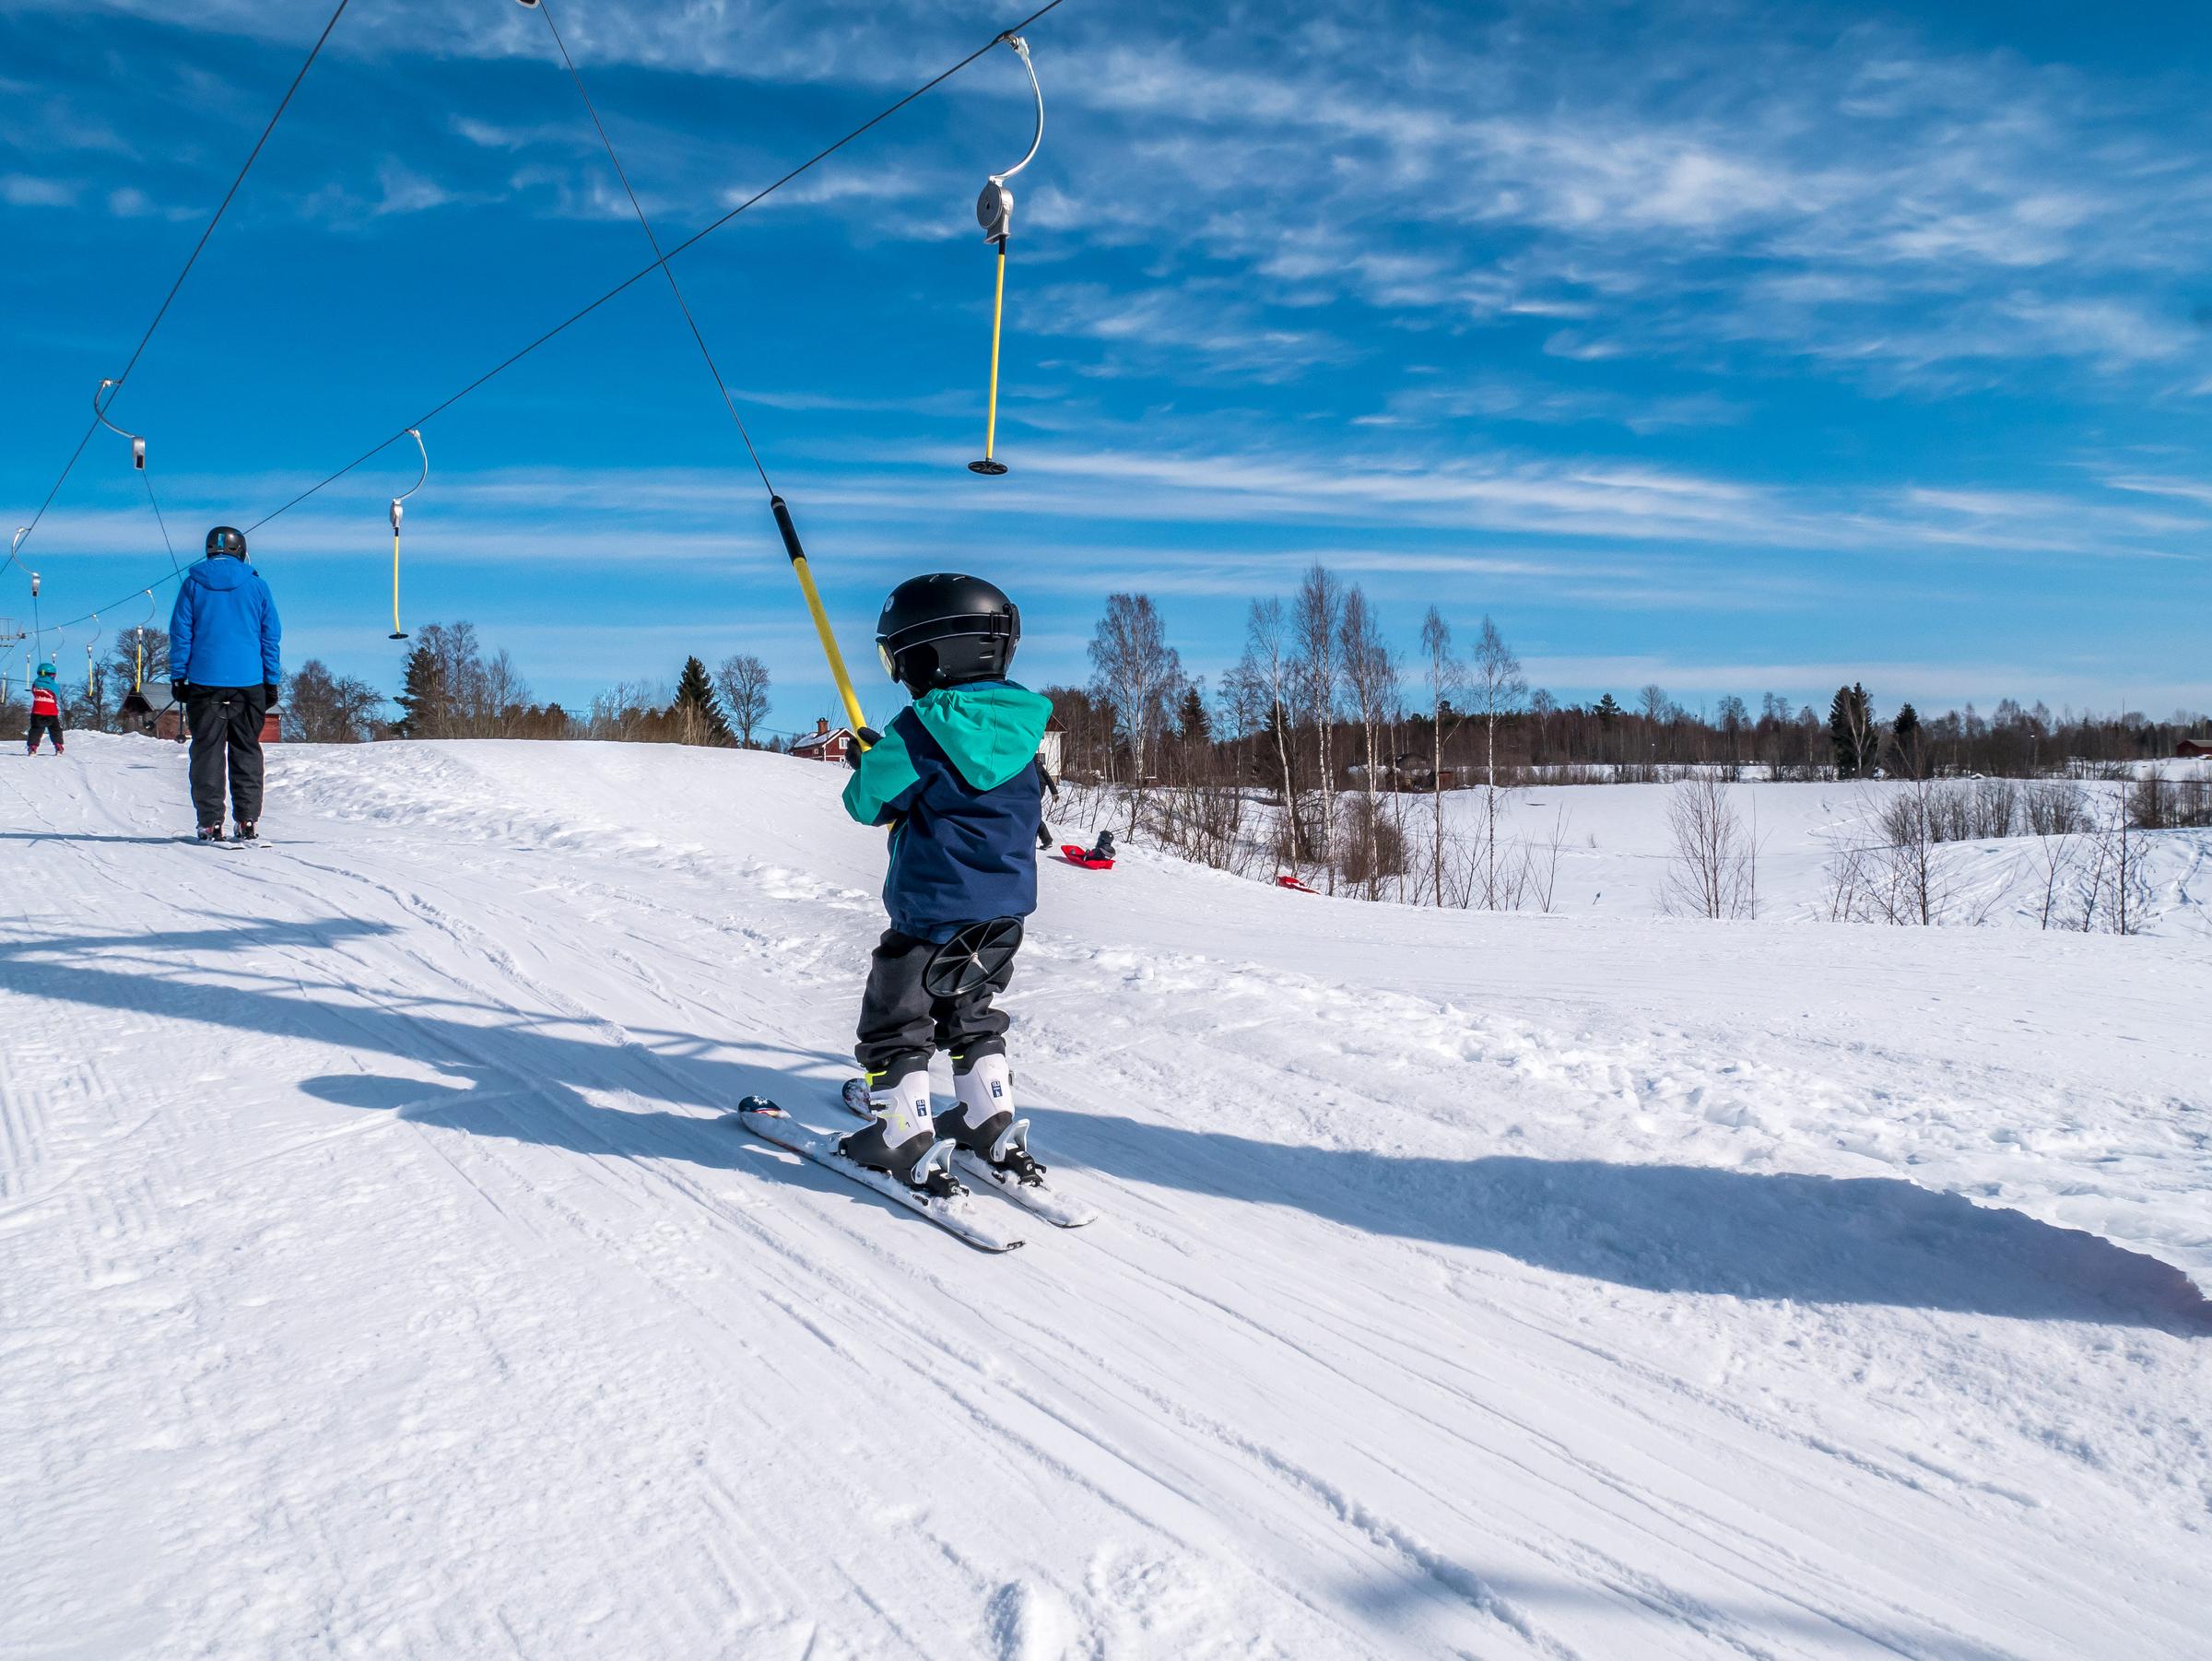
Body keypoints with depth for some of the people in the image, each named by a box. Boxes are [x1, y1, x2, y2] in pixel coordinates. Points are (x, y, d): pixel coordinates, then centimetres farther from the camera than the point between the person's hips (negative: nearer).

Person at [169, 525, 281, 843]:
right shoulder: (256, 585, 4)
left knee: (207, 752, 3)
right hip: (248, 683, 1)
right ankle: (248, 821, 3)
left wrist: (177, 678, 7)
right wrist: (271, 681, 11)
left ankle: (210, 823, 0)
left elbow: (180, 633, 2)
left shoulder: (193, 584, 3)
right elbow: (271, 636, 6)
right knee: (247, 752, 8)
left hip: (204, 682, -1)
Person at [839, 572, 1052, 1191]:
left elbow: (868, 803, -13)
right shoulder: (1021, 726, -1)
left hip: (931, 913, -7)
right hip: (1004, 911, 7)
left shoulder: (919, 731, -21)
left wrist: (865, 763, 10)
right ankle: (992, 1125, 27)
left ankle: (906, 1139, 12)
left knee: (895, 1024, 10)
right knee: (973, 1019, 24)